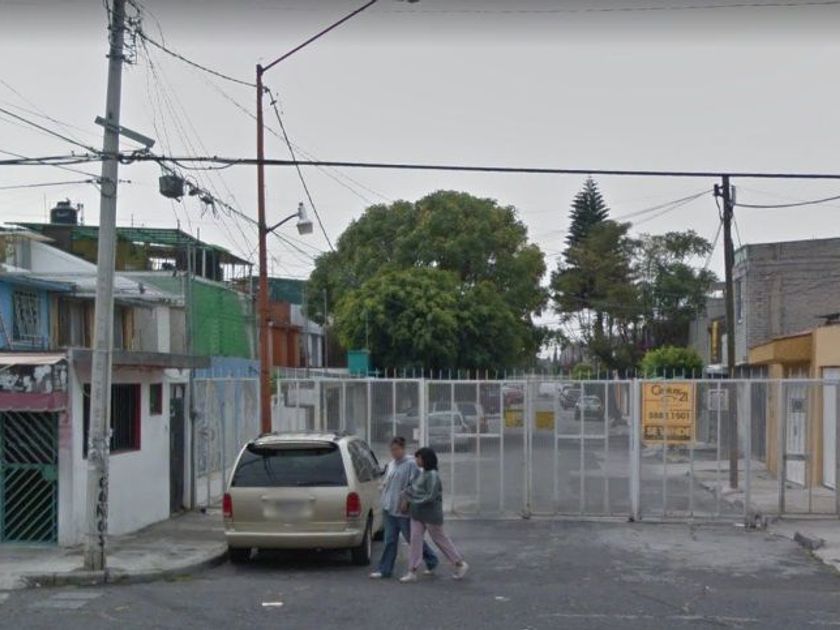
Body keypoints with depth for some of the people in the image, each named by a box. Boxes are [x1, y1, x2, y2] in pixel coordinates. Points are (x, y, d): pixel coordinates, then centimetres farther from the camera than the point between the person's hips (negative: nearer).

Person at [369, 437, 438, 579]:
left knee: (412, 538, 6)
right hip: (389, 508, 6)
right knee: (390, 540, 7)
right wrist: (385, 501, 13)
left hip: (403, 510, -6)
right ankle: (385, 570, 9)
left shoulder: (411, 464, -12)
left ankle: (431, 561, 25)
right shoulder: (391, 464, 11)